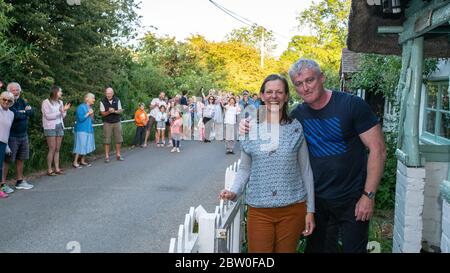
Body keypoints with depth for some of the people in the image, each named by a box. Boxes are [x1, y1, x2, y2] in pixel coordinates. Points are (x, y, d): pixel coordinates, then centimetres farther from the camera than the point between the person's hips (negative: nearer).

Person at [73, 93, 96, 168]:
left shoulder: (90, 107, 13)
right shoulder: (81, 107, -12)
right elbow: (81, 118, -19)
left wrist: (92, 115, 0)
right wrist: (88, 113, -14)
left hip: (89, 129, 8)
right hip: (82, 130, -8)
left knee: (86, 146, 9)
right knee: (80, 146, -8)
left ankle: (82, 161, 18)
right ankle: (75, 162, -3)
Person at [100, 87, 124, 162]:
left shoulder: (117, 100, 0)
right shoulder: (103, 102, -5)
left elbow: (120, 111, 1)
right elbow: (102, 113, -5)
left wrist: (114, 111, -20)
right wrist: (109, 112, -24)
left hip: (117, 122, 2)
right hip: (107, 123, -2)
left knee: (119, 139, 3)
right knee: (107, 140, -3)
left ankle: (118, 155, 15)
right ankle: (107, 156, 3)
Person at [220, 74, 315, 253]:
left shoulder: (296, 128, 0)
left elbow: (305, 170, 3)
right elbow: (245, 169, 8)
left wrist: (310, 210, 1)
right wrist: (234, 192, -10)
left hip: (293, 209, 0)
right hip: (259, 210, 0)